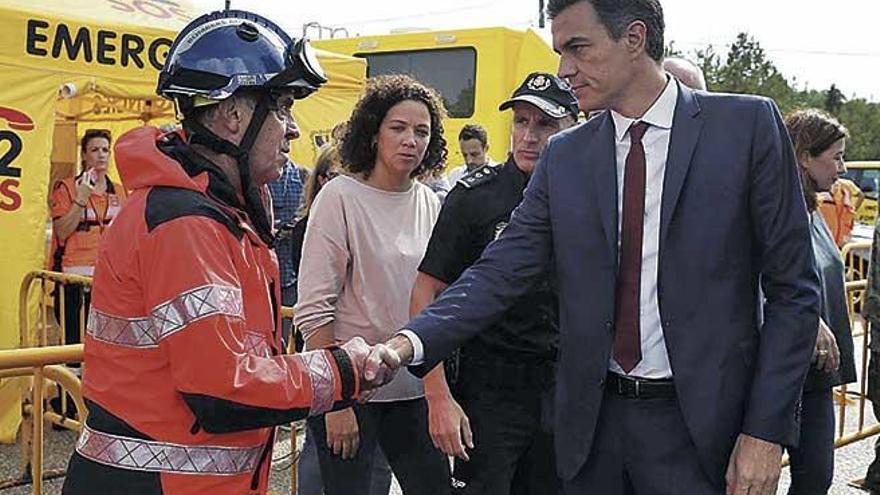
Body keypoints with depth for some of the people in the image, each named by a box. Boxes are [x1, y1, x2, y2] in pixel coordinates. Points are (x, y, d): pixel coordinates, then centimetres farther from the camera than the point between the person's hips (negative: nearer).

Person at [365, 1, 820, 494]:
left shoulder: (747, 124, -4)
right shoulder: (564, 157, 5)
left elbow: (794, 287, -4)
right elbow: (502, 272, -1)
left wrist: (767, 431, -9)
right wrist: (410, 342, -17)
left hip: (700, 427, -3)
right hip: (593, 422, 4)